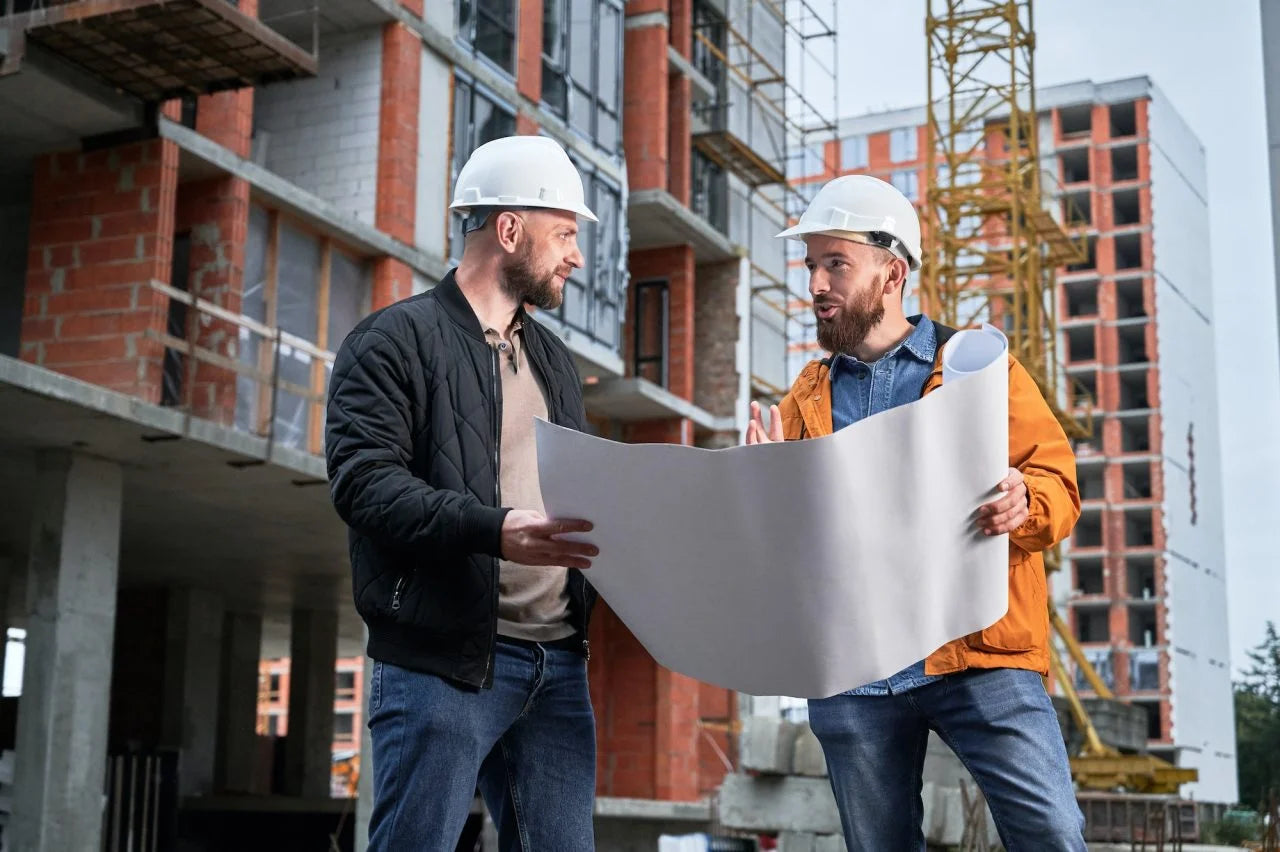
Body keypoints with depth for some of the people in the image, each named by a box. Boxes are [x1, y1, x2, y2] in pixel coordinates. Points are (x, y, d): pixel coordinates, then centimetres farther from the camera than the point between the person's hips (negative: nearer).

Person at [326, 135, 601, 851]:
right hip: (444, 662, -7)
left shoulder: (554, 359, 22)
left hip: (558, 664, 7)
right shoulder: (396, 341, -2)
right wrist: (495, 530, -27)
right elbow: (364, 481, -15)